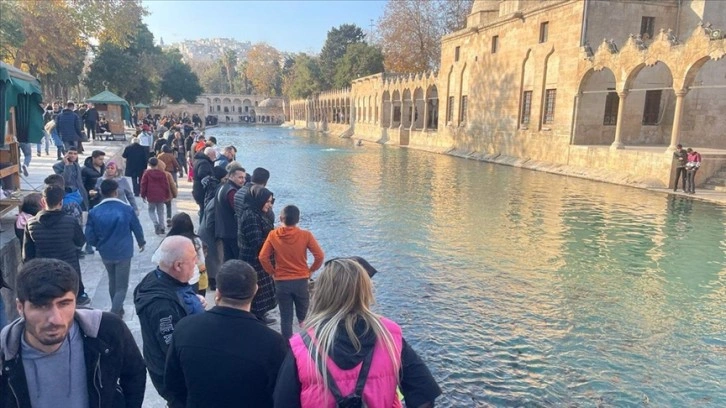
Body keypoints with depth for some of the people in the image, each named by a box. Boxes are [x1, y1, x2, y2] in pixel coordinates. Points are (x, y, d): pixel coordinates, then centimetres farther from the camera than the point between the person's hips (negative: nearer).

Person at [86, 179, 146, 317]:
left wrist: (100, 245, 16)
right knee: (121, 286, 5)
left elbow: (89, 237, -5)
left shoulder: (94, 212, -9)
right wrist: (141, 242, 18)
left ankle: (117, 310, 39)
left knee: (113, 282, 25)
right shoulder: (127, 209, -15)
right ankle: (114, 314, -8)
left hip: (106, 253, 4)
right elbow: (137, 228, -2)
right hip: (123, 252, -3)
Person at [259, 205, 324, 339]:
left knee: (285, 317, 10)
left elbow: (263, 257, -8)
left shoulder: (273, 235, -6)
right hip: (301, 281, 0)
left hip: (281, 282, 0)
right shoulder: (305, 235, -9)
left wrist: (272, 272, 4)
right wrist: (311, 270, 3)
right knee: (303, 315, 17)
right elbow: (320, 256, -12)